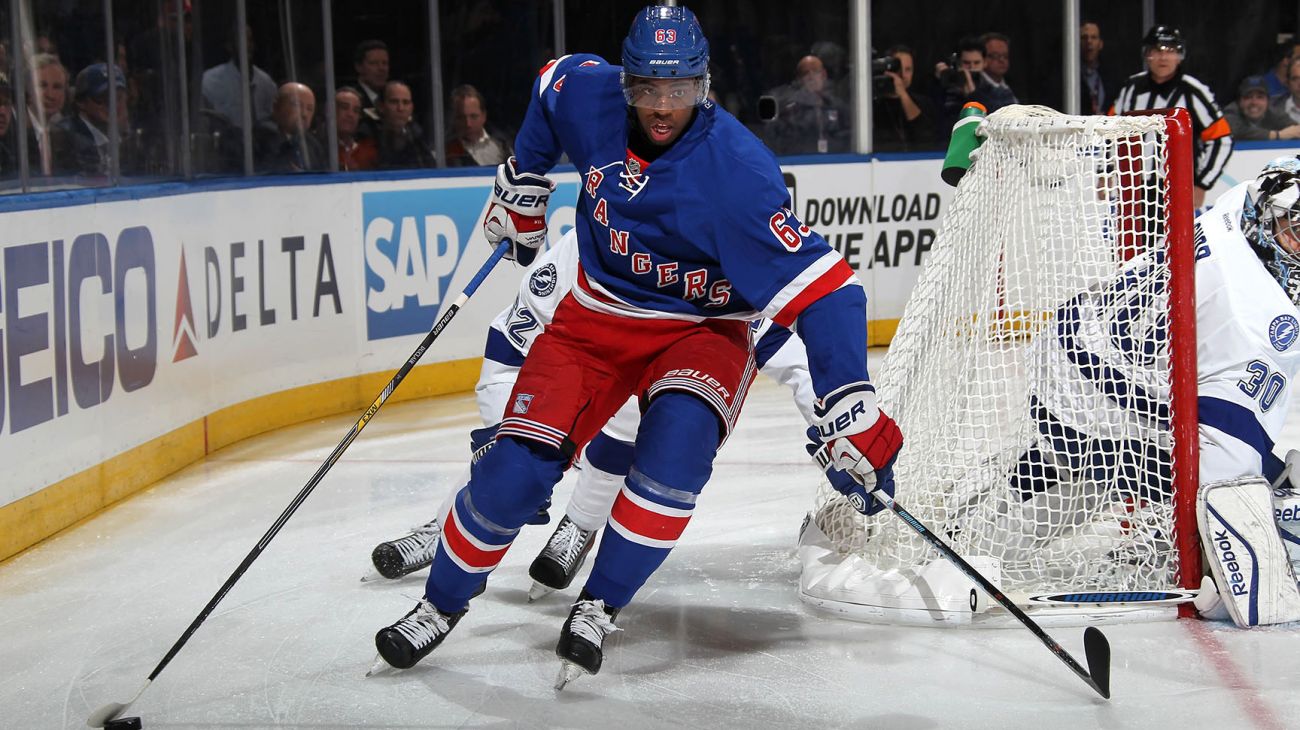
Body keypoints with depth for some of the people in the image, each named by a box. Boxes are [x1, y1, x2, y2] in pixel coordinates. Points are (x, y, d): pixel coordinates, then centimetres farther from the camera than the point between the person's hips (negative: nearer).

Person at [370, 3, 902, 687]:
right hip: (595, 319, 3)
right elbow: (551, 85, 15)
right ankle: (440, 605, 13)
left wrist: (851, 406, -39)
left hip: (699, 330, -3)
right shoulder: (587, 96, -13)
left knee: (676, 440, -34)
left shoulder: (737, 169, -27)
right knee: (515, 471, -12)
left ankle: (598, 606, -15)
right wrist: (522, 187, 19)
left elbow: (821, 287, -31)